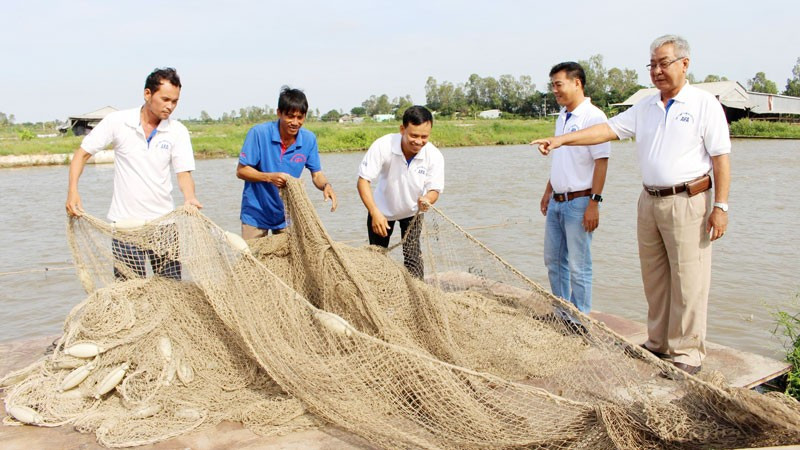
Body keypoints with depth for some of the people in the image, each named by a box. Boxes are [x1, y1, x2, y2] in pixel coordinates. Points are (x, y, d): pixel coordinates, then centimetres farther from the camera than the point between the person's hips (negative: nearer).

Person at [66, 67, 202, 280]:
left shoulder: (177, 131, 0)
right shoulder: (117, 121, -3)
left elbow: (183, 173, -4)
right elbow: (82, 153, 2)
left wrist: (190, 198, -25)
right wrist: (73, 190, -12)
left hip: (163, 221, 2)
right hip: (125, 221, -1)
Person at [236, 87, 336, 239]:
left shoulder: (309, 139, -7)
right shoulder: (259, 133, -17)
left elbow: (316, 174, 0)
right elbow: (241, 171, -14)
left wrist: (326, 185, -23)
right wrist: (269, 177, -30)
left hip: (287, 215, 3)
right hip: (256, 214, -3)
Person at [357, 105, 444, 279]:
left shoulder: (434, 156, -27)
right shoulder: (382, 146, -32)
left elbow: (434, 190, -22)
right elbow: (363, 180, -29)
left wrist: (427, 200, -48)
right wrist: (375, 213, -40)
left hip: (412, 211, 0)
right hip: (381, 209, 0)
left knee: (412, 256, -11)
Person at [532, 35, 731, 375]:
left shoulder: (705, 104, -2)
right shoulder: (645, 108, 13)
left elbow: (721, 158, -5)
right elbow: (608, 129, 8)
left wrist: (720, 206, -10)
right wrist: (560, 140, -2)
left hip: (687, 202, -5)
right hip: (649, 201, 6)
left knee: (687, 280, -3)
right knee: (654, 277, 11)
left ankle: (687, 352, 7)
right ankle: (658, 343, 23)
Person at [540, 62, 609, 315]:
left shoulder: (593, 117, -13)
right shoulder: (562, 117, 13)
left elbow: (601, 161, -16)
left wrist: (594, 202, -20)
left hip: (579, 202, -9)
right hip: (556, 202, 9)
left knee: (578, 267, -1)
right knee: (554, 261, 15)